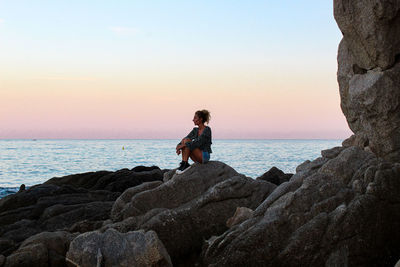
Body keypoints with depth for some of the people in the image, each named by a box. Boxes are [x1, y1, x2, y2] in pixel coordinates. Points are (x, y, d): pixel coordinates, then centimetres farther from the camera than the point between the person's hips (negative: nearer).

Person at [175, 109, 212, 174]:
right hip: (197, 157, 8)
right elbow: (186, 138, 2)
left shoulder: (207, 129, -12)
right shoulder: (195, 130, 11)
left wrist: (184, 145, -28)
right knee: (184, 141, -11)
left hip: (204, 156, -8)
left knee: (187, 141, -22)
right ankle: (185, 164, -19)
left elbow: (198, 142, -24)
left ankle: (184, 164, -26)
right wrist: (179, 145, -18)